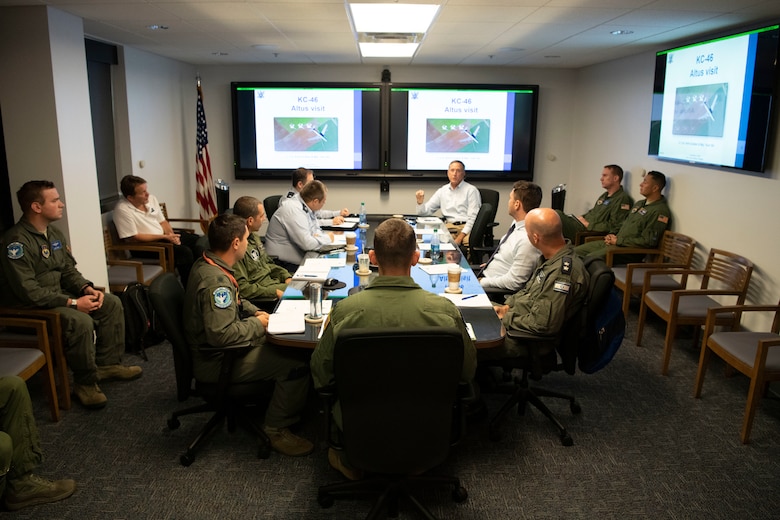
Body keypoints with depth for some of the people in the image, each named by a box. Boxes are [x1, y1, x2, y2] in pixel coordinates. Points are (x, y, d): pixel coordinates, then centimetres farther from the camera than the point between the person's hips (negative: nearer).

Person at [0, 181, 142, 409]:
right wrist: (72, 303, -27)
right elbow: (28, 291, -27)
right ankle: (85, 382, -13)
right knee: (81, 321, -32)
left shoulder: (55, 233, 7)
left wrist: (86, 288, -9)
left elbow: (68, 270, 12)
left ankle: (106, 363, 8)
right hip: (30, 306, -9)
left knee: (112, 303, -1)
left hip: (59, 294, 9)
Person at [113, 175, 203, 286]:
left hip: (164, 237, 8)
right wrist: (165, 237, -20)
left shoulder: (151, 198, 4)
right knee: (184, 252, -28)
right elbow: (134, 238, -19)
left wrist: (171, 235, -8)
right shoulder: (122, 210, -18)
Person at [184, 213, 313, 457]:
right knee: (296, 366, -15)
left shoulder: (207, 263, 3)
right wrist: (257, 324, -20)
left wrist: (255, 311, 5)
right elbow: (222, 335, -35)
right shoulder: (215, 281, -30)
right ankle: (276, 430, 0)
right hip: (216, 362, -10)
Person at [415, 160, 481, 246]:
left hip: (467, 227, -3)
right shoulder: (442, 191, 17)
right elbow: (424, 212, 18)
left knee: (469, 241, -38)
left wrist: (460, 237, -16)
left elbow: (473, 217, -4)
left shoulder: (471, 190, 4)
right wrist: (420, 202, -6)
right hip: (448, 227, 3)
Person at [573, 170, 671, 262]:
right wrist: (612, 235, 5)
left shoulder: (660, 211, -11)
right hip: (614, 242, 10)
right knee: (576, 251, 0)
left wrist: (618, 241, -14)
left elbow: (647, 241, -18)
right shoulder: (639, 204, 20)